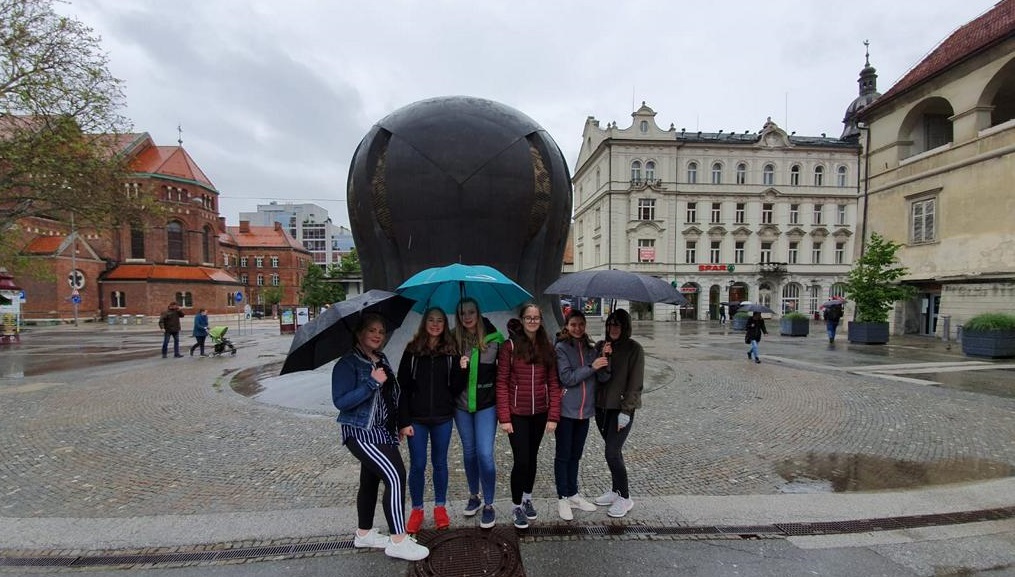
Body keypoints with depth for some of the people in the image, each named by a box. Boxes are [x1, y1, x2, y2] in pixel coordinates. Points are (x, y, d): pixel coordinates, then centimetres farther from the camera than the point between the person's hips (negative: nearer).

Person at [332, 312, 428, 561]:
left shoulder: (382, 360, 10)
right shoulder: (347, 363, -13)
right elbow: (340, 402, -21)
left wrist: (399, 423, 12)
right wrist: (372, 383, -26)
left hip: (382, 432, 8)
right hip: (361, 433, -8)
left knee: (371, 480, 17)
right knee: (395, 476, -15)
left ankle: (364, 534, 33)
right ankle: (398, 541, -6)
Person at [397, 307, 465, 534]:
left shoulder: (451, 351, 0)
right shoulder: (412, 350, -3)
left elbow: (456, 389, 1)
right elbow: (403, 387, -3)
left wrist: (461, 370, -16)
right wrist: (404, 421, -8)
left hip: (442, 418, 1)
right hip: (416, 418, -1)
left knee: (440, 463, 13)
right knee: (417, 465, 7)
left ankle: (440, 507, 30)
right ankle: (417, 510, 25)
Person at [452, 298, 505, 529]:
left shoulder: (493, 339, -9)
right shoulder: (454, 340, -4)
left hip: (486, 405, -3)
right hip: (461, 405, 3)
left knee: (485, 454, -4)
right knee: (469, 452, 17)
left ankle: (488, 505, 13)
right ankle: (474, 496, 36)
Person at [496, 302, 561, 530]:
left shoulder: (547, 348, 3)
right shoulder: (510, 346, -7)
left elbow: (553, 383, 2)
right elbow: (502, 383, -9)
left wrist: (553, 416, -5)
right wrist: (504, 418, -13)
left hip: (540, 413, 4)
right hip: (517, 414, -4)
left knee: (532, 457, 17)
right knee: (521, 459, -3)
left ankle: (528, 498, 38)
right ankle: (516, 506, 18)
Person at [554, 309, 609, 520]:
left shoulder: (590, 349, 8)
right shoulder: (561, 348, -9)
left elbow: (603, 377, 0)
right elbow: (567, 378, -17)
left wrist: (605, 359, -17)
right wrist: (591, 367, -21)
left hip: (584, 410, 5)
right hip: (566, 410, -5)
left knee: (576, 454, 16)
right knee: (563, 455, 5)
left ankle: (573, 494, 29)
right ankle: (562, 498, 17)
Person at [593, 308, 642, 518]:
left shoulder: (634, 349, -8)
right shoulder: (601, 346, 7)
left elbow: (636, 383, -10)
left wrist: (626, 410, -14)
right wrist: (603, 357, -15)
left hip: (621, 409, -5)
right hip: (602, 406, 5)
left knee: (612, 453, -7)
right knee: (613, 451, 16)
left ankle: (625, 498, 11)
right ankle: (616, 491, 32)